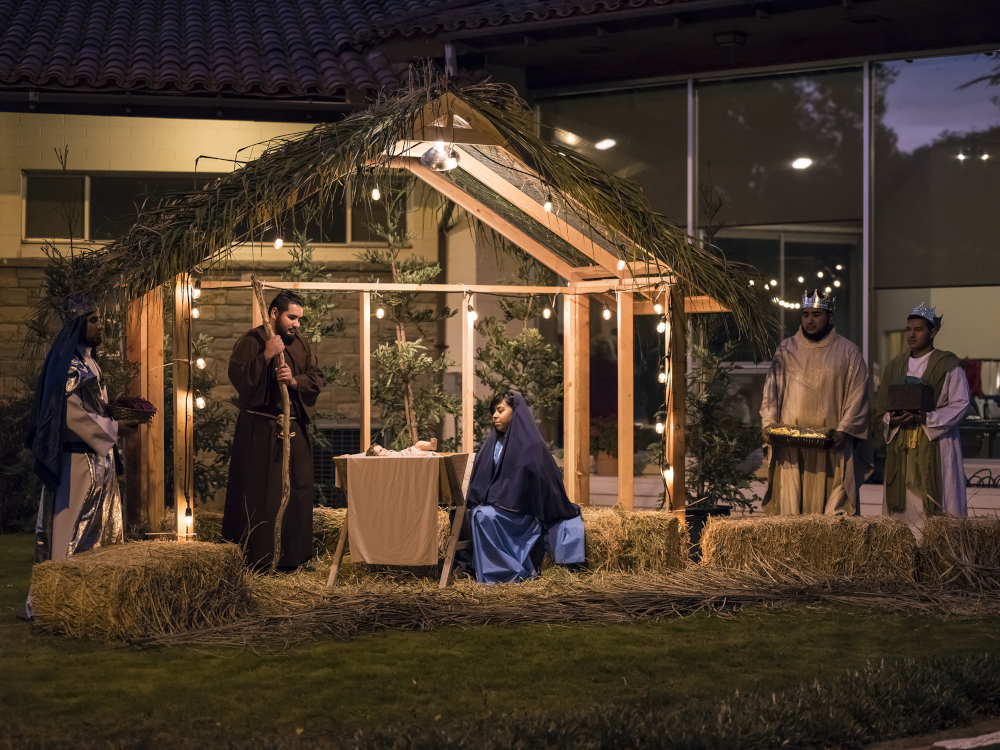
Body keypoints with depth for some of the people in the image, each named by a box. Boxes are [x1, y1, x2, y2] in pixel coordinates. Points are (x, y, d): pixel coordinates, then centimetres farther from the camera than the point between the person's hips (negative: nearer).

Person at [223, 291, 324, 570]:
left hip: (295, 430, 6)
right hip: (259, 429, -6)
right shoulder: (251, 341, -4)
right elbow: (237, 375, -14)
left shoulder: (302, 345, 13)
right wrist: (267, 356, -22)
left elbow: (317, 379, 6)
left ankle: (290, 556, 12)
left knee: (296, 491, 5)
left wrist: (294, 380, -13)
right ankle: (257, 555, 0)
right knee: (260, 492, -5)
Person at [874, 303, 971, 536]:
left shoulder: (948, 365, 1)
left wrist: (927, 418, -17)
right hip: (900, 449, 4)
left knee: (935, 512, -8)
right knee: (903, 507, 0)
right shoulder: (895, 367, 15)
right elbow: (881, 407, 16)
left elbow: (960, 404, -6)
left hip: (935, 449, -4)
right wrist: (894, 419, -6)